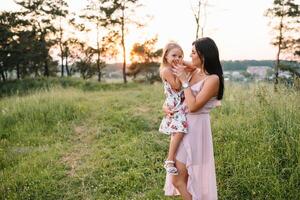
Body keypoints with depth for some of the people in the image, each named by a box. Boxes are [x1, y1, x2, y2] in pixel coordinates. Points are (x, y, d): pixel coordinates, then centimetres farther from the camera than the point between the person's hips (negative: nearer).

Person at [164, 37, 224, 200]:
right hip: (185, 125, 8)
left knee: (178, 179, -2)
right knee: (182, 176, 19)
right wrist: (167, 105, -1)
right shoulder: (195, 74, 8)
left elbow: (193, 106, -22)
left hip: (196, 128, -8)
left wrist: (184, 80, -16)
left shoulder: (213, 79, -16)